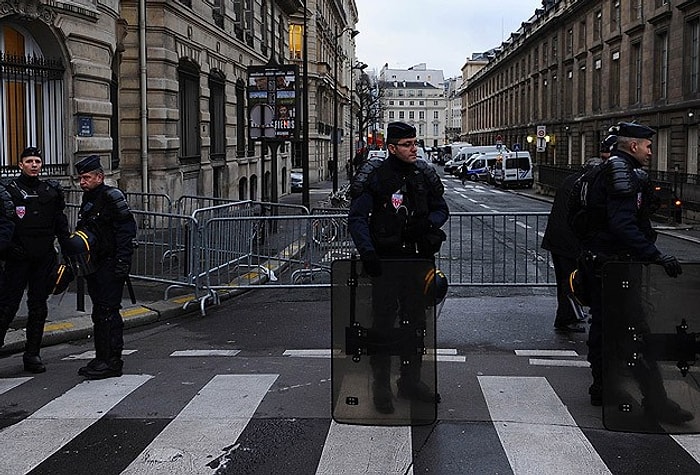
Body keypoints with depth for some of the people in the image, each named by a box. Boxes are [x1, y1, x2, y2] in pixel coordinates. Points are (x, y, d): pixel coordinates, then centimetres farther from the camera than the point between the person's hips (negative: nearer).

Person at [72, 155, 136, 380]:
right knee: (99, 313, 13)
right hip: (95, 266, 9)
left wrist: (122, 262, -22)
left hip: (111, 266, -9)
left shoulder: (112, 197, -11)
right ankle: (101, 358, 21)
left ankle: (112, 361, -3)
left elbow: (126, 230, -17)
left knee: (108, 312, -8)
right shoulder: (87, 200, 17)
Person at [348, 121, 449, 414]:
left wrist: (426, 224, -6)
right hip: (386, 259, -5)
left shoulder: (424, 175, 7)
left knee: (416, 320, 12)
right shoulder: (375, 176, -7)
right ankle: (381, 386, 10)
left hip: (418, 258, 5)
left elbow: (441, 209, 17)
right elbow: (357, 217, -9)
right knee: (384, 322, -1)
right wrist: (367, 252, -21)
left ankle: (410, 381, 26)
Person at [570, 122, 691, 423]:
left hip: (596, 260, 11)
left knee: (603, 326, 16)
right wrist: (655, 255, -32)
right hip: (613, 263, -11)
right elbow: (623, 224, -27)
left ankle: (601, 390, 25)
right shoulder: (623, 172, -16)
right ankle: (655, 401, -7)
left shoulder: (606, 170, 17)